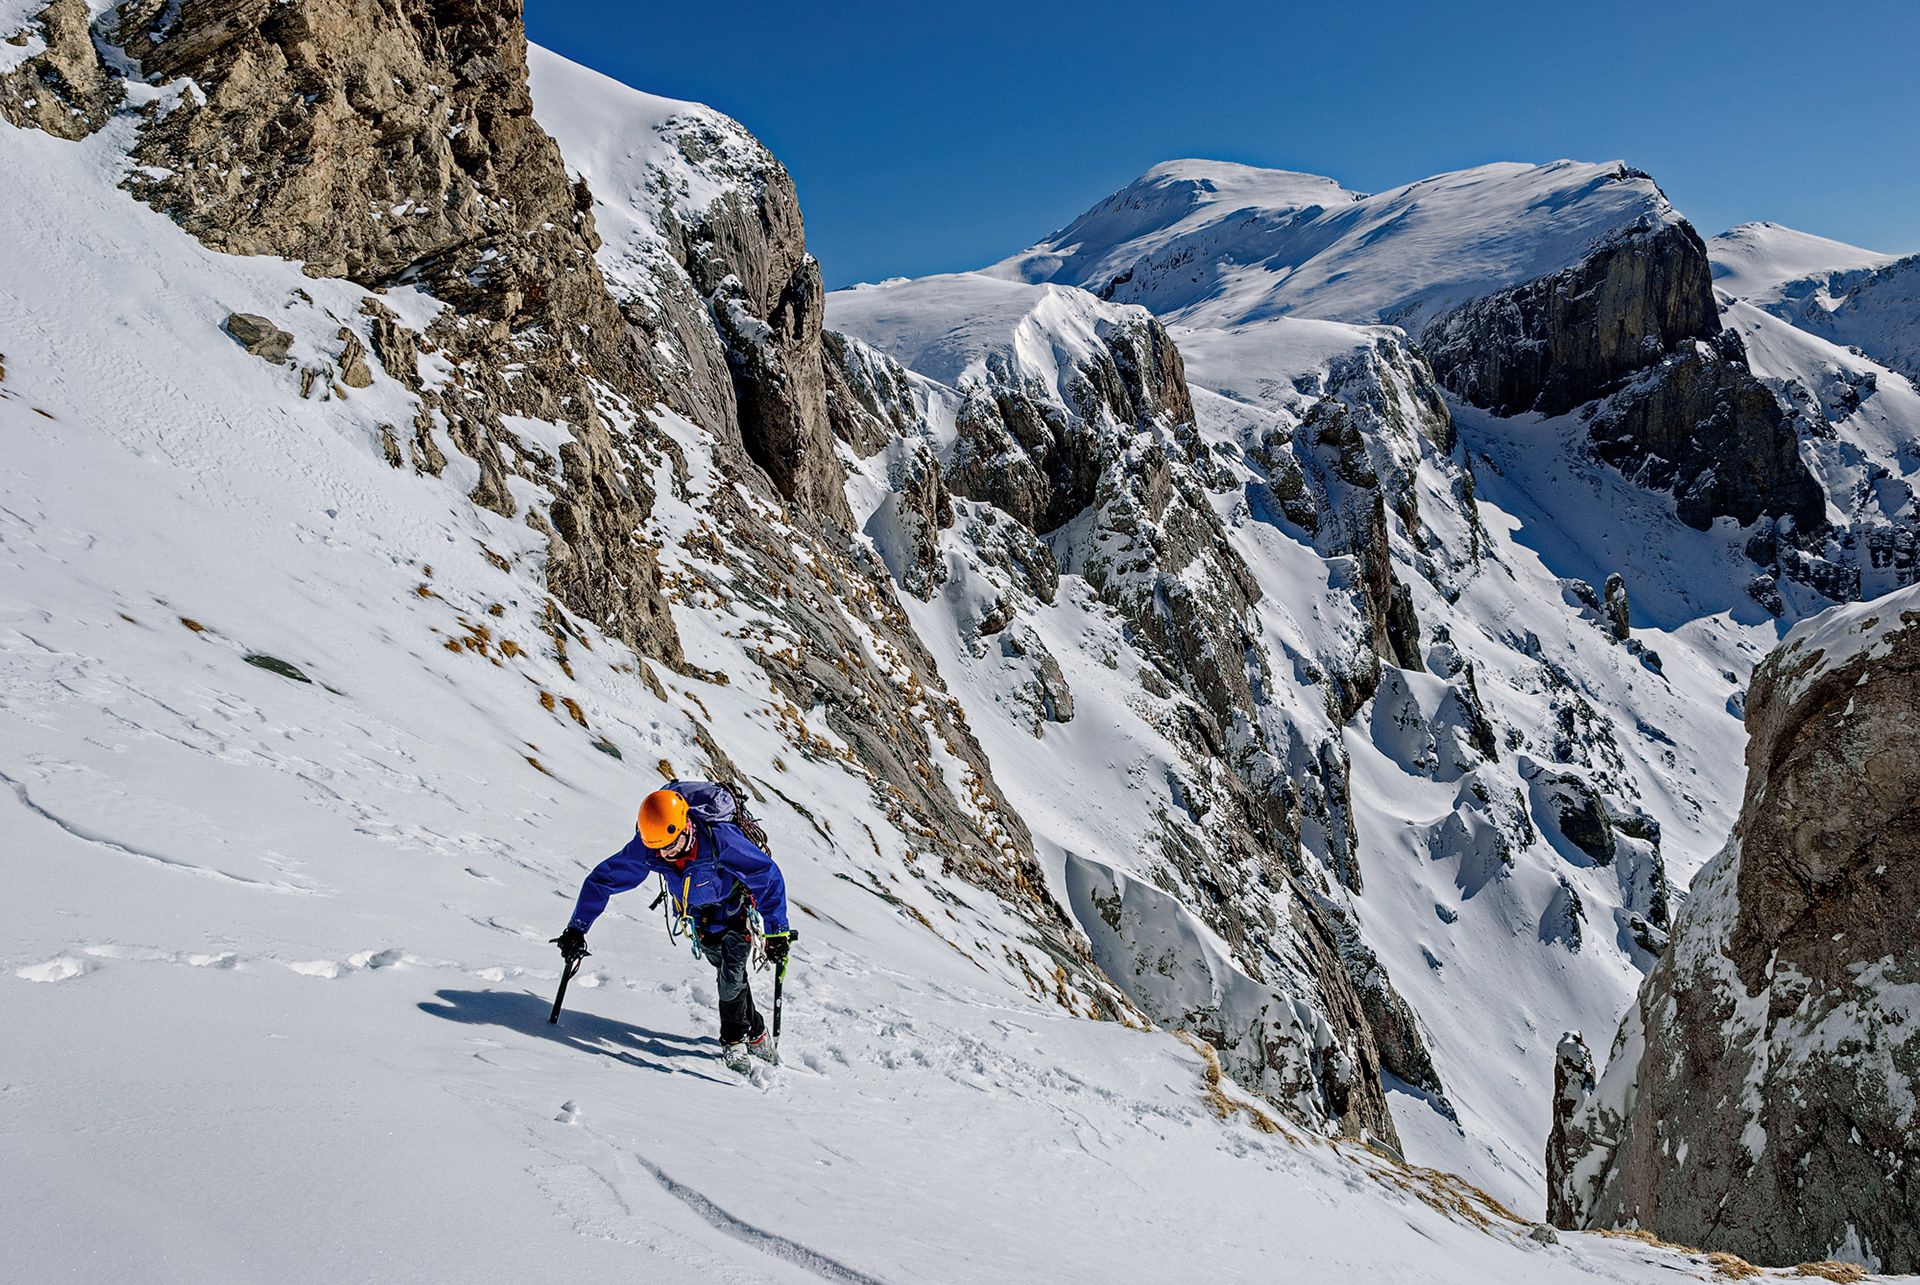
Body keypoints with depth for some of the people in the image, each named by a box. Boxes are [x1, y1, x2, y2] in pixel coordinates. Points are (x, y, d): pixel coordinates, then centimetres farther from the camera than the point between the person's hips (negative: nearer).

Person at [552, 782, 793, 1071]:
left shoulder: (720, 839, -40)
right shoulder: (645, 848, -30)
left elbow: (768, 875, -31)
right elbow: (602, 879, -19)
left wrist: (778, 931, -32)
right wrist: (576, 929, -21)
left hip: (735, 903, -3)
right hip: (698, 912, 3)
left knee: (732, 973, -11)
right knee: (728, 973, 2)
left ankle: (734, 1039, 11)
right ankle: (754, 1030, 22)